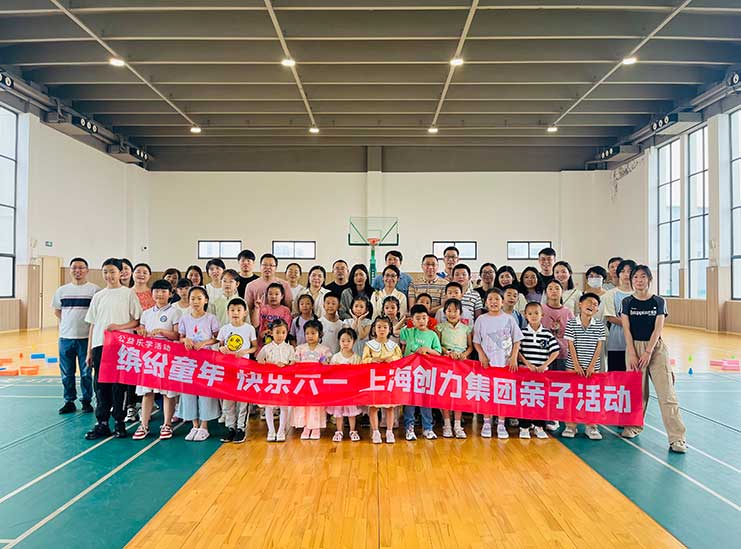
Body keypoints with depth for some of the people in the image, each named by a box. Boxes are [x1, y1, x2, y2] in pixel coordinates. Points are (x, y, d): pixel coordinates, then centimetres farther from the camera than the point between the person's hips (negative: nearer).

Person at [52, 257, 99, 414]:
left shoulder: (94, 290, -3)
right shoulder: (62, 290, 10)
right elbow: (57, 311, 21)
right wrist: (68, 324, 10)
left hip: (86, 337, -4)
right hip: (65, 337, 4)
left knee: (86, 373, 2)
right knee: (66, 373, 10)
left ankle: (86, 401, 15)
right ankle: (69, 401, 22)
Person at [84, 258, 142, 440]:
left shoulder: (128, 293, 2)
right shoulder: (98, 296, 13)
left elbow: (137, 320, 0)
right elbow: (92, 325, 14)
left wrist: (119, 326, -17)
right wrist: (89, 351, 11)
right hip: (99, 345, 4)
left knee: (118, 385, 0)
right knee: (100, 385, 6)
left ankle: (119, 422, 11)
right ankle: (102, 423, 14)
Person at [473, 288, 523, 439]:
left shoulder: (508, 319, 3)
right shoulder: (481, 319, 2)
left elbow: (517, 340, 4)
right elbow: (476, 342, 4)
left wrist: (514, 357, -6)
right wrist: (482, 355, -9)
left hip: (505, 362, 0)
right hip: (487, 362, 0)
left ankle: (501, 424, 13)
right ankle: (487, 423, 15)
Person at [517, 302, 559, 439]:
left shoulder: (547, 334, 2)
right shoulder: (522, 332, -2)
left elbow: (555, 352, 1)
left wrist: (544, 365, -8)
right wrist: (527, 364, -13)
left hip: (542, 371, 1)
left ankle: (539, 426, 22)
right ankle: (524, 426, 14)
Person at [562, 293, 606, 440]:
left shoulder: (599, 325, 1)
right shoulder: (571, 323, -3)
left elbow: (599, 346, -1)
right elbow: (571, 345, -5)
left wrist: (592, 366, -8)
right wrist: (576, 365, -10)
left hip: (593, 367, 1)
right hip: (574, 366, -1)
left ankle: (591, 426, 16)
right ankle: (571, 425, 12)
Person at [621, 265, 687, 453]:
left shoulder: (659, 302, 2)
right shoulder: (627, 302, 3)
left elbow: (658, 329, -4)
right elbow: (627, 330, -1)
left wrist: (648, 352, -12)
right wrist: (632, 354, -9)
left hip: (656, 348, -1)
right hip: (634, 347, 1)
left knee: (666, 392, -6)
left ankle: (677, 438, -4)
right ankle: (634, 426, 25)